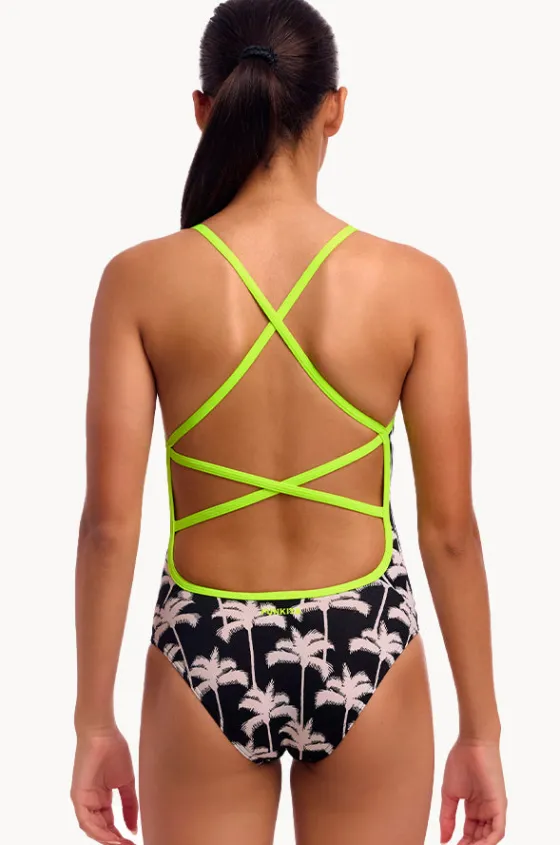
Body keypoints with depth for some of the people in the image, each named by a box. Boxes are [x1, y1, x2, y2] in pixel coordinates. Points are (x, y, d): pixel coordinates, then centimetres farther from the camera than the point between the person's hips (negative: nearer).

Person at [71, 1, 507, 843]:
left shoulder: (140, 280, -11)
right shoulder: (414, 283, -11)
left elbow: (110, 523, -10)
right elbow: (450, 529, -8)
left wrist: (95, 722, 1)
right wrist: (481, 731, 2)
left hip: (206, 656, 0)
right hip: (363, 656, 0)